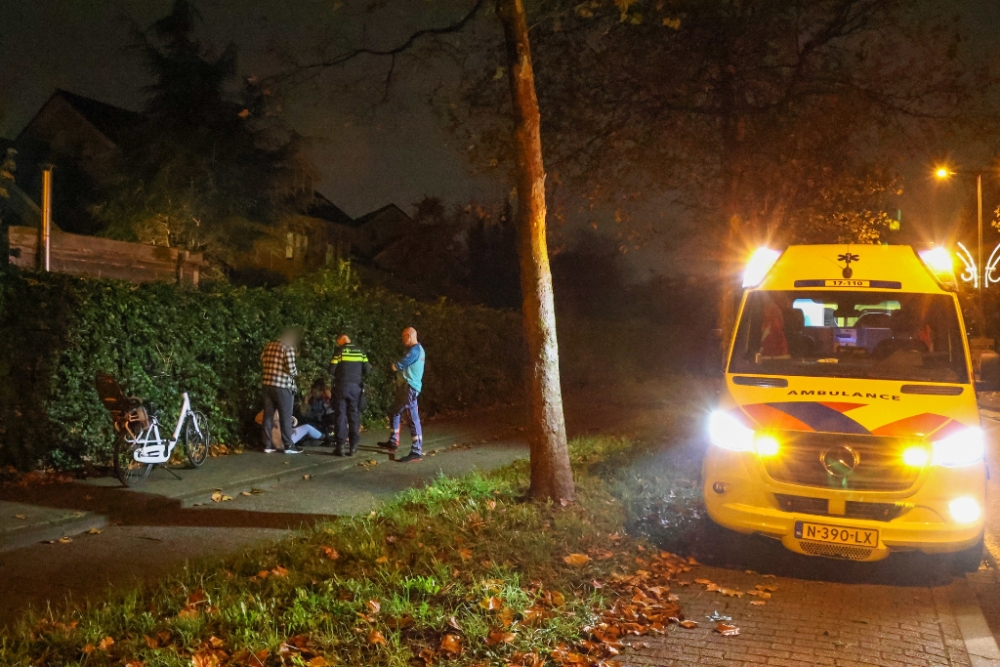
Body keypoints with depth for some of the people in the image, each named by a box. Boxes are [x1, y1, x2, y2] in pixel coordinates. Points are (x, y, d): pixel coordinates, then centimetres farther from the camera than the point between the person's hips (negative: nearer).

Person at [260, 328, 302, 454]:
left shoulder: (268, 346, 11)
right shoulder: (288, 348, -9)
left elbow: (262, 363, 16)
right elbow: (291, 369, -15)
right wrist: (296, 372, 6)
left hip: (267, 384, 6)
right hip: (283, 386, -6)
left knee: (268, 415, 10)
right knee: (285, 417, 2)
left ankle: (268, 445, 14)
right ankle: (288, 446, 6)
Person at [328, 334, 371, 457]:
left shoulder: (339, 351, -1)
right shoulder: (361, 351, 6)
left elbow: (332, 370, -4)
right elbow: (367, 370, 3)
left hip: (341, 386, -2)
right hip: (356, 387, 2)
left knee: (340, 415, 3)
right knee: (354, 416, 7)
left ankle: (339, 446, 2)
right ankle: (353, 447, 5)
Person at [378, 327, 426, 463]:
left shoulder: (415, 350, -16)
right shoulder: (416, 349, 19)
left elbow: (397, 366, -14)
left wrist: (394, 365, 7)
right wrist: (398, 366, -1)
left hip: (409, 388, -11)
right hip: (404, 387, 11)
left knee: (413, 418, -12)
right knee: (394, 413, 20)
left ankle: (417, 452, -13)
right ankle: (393, 442, 32)